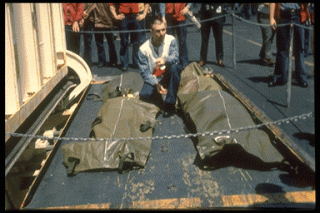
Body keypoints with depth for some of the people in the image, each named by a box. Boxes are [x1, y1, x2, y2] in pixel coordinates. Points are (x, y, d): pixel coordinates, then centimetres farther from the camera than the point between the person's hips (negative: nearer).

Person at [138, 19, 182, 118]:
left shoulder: (171, 40, -8)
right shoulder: (143, 49, -11)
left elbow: (175, 57, -24)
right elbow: (145, 72, -12)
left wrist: (165, 60, -48)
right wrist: (156, 84, -28)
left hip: (169, 75, 1)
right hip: (154, 79, -1)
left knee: (175, 67, -35)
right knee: (144, 94, -31)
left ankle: (169, 104, -27)